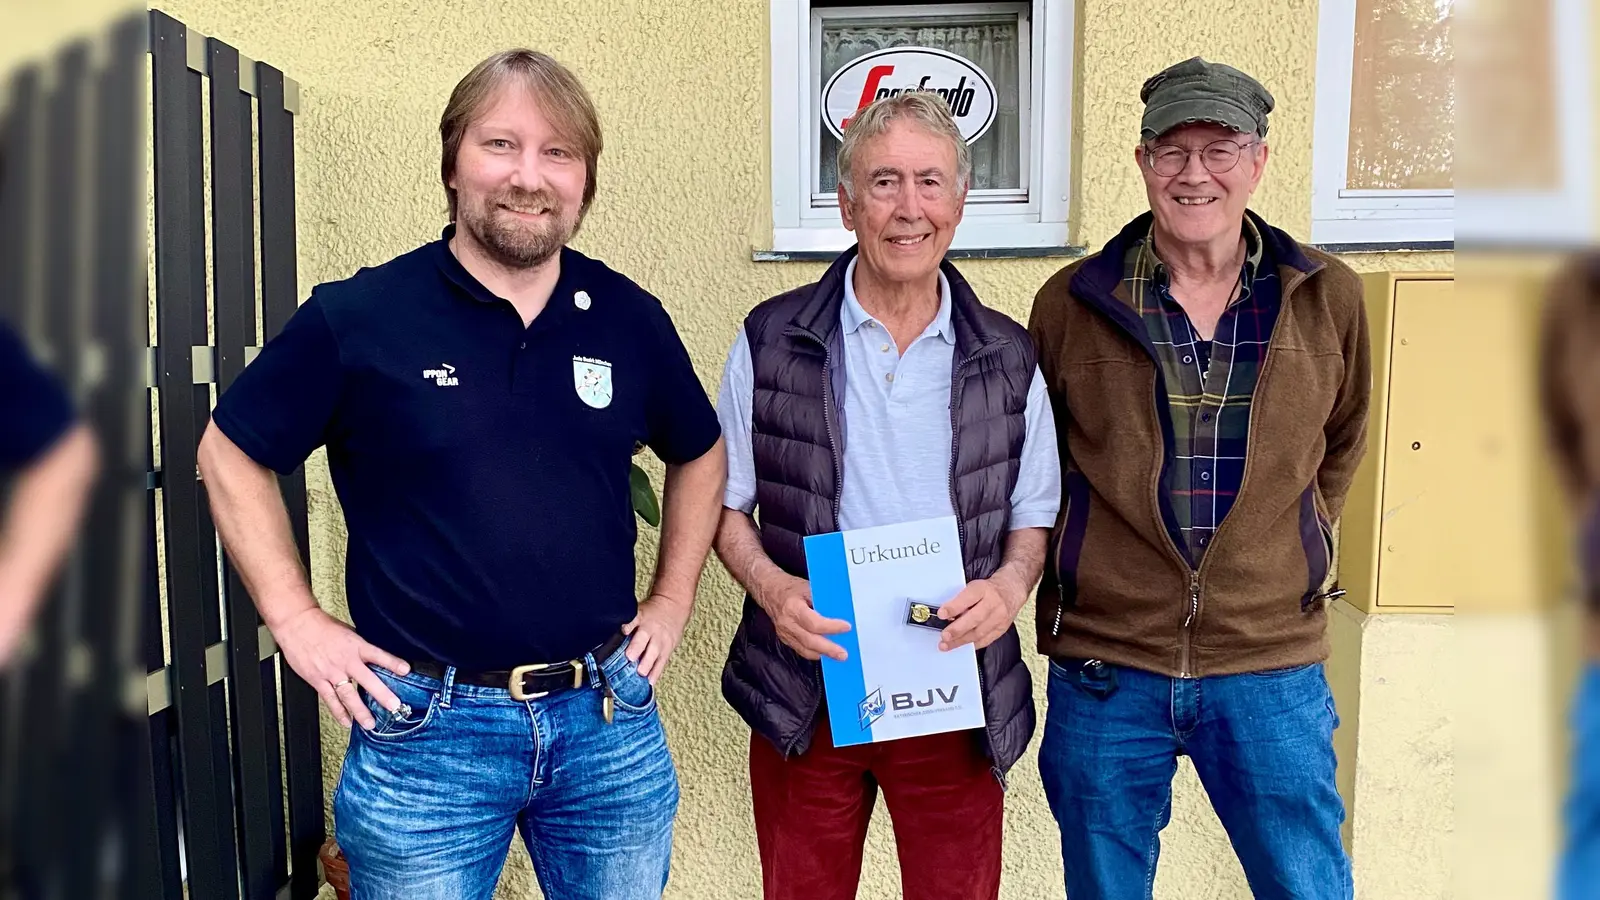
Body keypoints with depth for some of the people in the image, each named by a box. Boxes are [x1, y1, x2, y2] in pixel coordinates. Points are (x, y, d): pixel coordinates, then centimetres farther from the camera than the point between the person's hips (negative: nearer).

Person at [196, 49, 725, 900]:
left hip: (611, 722, 3)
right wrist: (297, 620, -3)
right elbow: (230, 452, 3)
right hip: (428, 729, -3)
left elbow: (699, 454, 17)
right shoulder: (357, 317, -7)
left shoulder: (630, 319, 2)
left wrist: (672, 600, 10)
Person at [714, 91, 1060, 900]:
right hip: (805, 690, -1)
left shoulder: (1007, 360, 1)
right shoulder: (771, 342, -3)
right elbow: (726, 504, 4)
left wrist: (1010, 585, -13)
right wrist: (768, 584, -15)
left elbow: (1033, 517, 9)